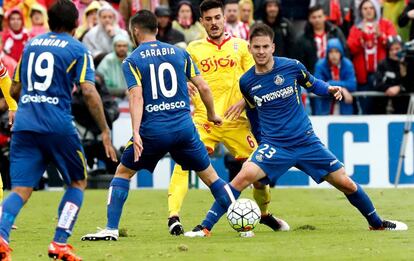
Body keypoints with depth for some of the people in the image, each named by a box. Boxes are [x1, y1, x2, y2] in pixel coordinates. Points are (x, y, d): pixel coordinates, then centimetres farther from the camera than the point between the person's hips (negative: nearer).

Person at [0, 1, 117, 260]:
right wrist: (105, 132, -4)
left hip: (24, 124, 4)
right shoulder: (77, 50, 3)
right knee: (78, 182, 16)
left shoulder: (31, 44, 17)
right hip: (58, 126, -4)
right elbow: (89, 92, -8)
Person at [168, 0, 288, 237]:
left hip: (235, 120, 1)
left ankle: (265, 213, 29)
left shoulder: (240, 46, 9)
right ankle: (174, 216, -25)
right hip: (203, 119, -1)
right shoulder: (194, 49, 9)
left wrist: (243, 101, -9)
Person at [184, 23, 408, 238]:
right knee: (244, 176, -26)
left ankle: (377, 223, 28)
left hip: (306, 141, 1)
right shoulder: (246, 82, -2)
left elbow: (312, 83, 13)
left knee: (346, 184, 2)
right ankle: (205, 227, -21)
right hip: (274, 145, 0)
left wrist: (329, 89, -8)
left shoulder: (291, 66, -7)